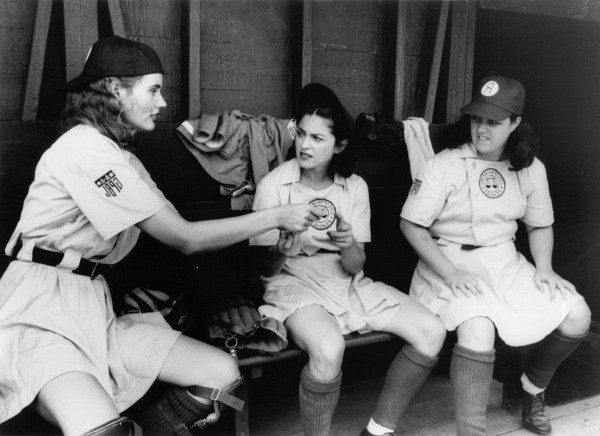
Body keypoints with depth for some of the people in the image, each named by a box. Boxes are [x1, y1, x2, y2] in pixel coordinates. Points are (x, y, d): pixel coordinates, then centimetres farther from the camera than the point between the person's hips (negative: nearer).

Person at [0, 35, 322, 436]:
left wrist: (276, 229, 2)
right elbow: (184, 238, -17)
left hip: (94, 307, 8)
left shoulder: (120, 158, 15)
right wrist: (276, 216, -11)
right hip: (41, 308, -8)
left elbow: (176, 231, 7)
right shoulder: (85, 149, -16)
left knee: (223, 374, -7)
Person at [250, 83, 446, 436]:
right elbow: (266, 266, -5)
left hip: (349, 284, 5)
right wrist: (290, 244, -26)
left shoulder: (355, 187, 2)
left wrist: (349, 246, -24)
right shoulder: (274, 186, -6)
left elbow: (356, 267, -1)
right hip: (295, 284, -4)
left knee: (432, 332, -11)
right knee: (328, 348, -36)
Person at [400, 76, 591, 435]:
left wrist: (544, 268, -4)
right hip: (450, 263, -5)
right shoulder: (444, 165, -12)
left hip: (506, 262, 5)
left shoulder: (531, 169, 3)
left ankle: (534, 387, 21)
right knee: (477, 330, -33)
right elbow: (411, 225, -12)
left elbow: (540, 225, 15)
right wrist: (449, 272, -22)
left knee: (576, 317, -9)